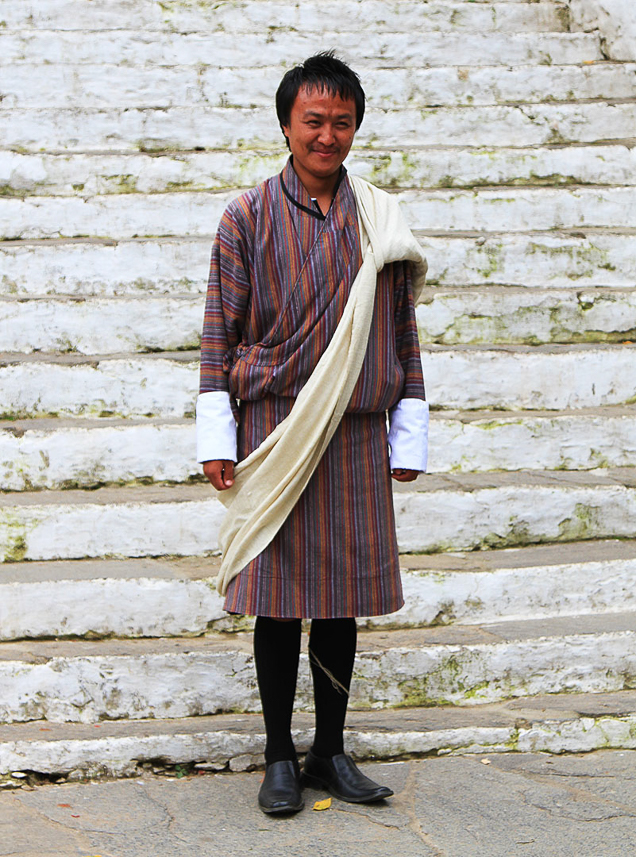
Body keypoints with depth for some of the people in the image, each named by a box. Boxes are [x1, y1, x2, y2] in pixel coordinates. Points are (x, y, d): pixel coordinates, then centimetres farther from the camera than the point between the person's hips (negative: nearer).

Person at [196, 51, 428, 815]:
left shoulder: (381, 220, 9)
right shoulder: (249, 217, 2)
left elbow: (403, 334, 12)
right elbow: (220, 331, 1)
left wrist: (408, 437, 8)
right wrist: (215, 437, -5)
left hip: (357, 437, 3)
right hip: (273, 433, -2)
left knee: (343, 593, 8)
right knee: (278, 596, 2)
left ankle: (331, 752, 20)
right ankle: (280, 758, 14)